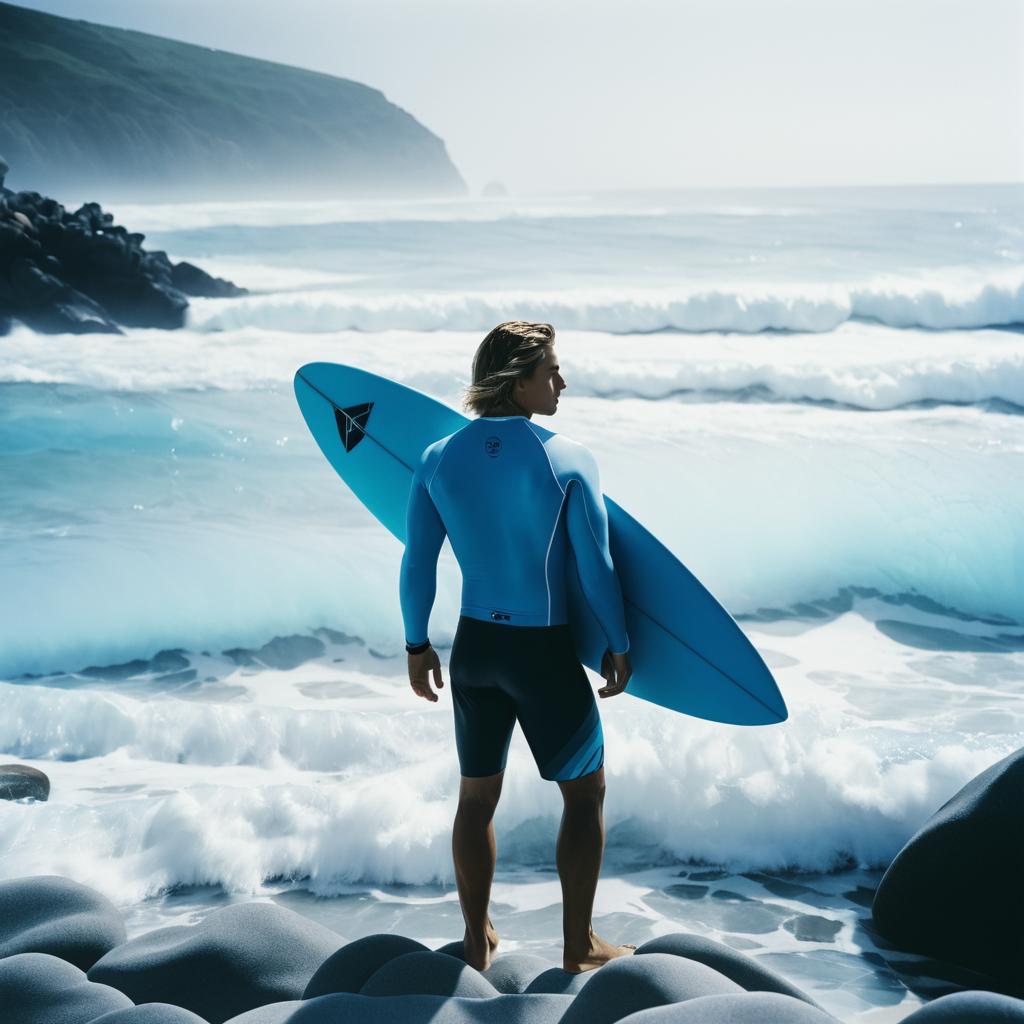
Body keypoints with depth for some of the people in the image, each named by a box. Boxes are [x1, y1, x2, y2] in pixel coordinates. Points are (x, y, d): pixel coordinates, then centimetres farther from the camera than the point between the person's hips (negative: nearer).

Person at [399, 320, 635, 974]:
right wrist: (619, 647, 3)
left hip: (474, 648, 4)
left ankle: (478, 940, 30)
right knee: (585, 793, 15)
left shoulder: (438, 460, -3)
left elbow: (417, 567, 1)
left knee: (477, 796, 19)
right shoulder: (569, 460, -15)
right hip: (545, 653, -4)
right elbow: (595, 567, -11)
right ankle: (580, 946, 21)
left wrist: (417, 646, 14)